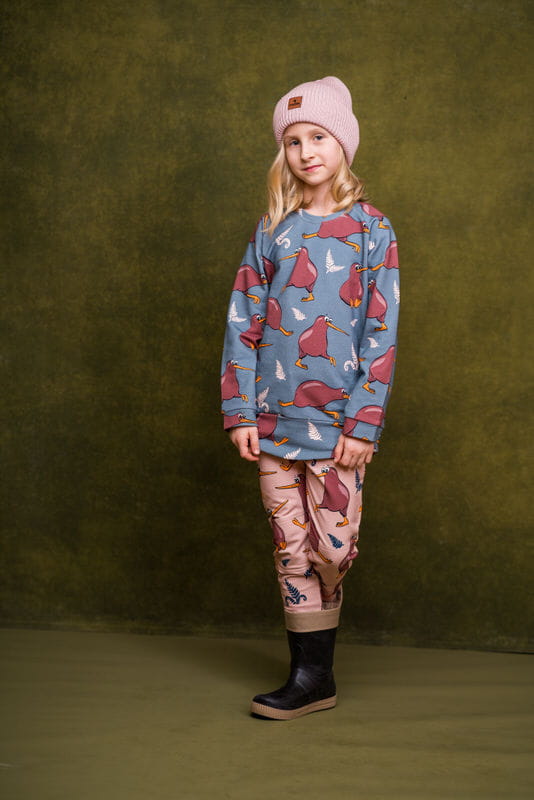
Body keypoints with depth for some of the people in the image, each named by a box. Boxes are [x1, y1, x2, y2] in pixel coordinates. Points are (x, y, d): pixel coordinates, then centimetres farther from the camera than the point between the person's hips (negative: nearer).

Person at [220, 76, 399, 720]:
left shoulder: (371, 231, 1)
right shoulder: (272, 231, 10)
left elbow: (381, 333, -3)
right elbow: (243, 322, 8)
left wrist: (364, 423, -10)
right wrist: (241, 411, 0)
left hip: (336, 420, -3)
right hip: (274, 418, 3)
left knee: (333, 546, -3)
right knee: (291, 548, 6)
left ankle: (315, 671, 18)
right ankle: (311, 676, 16)